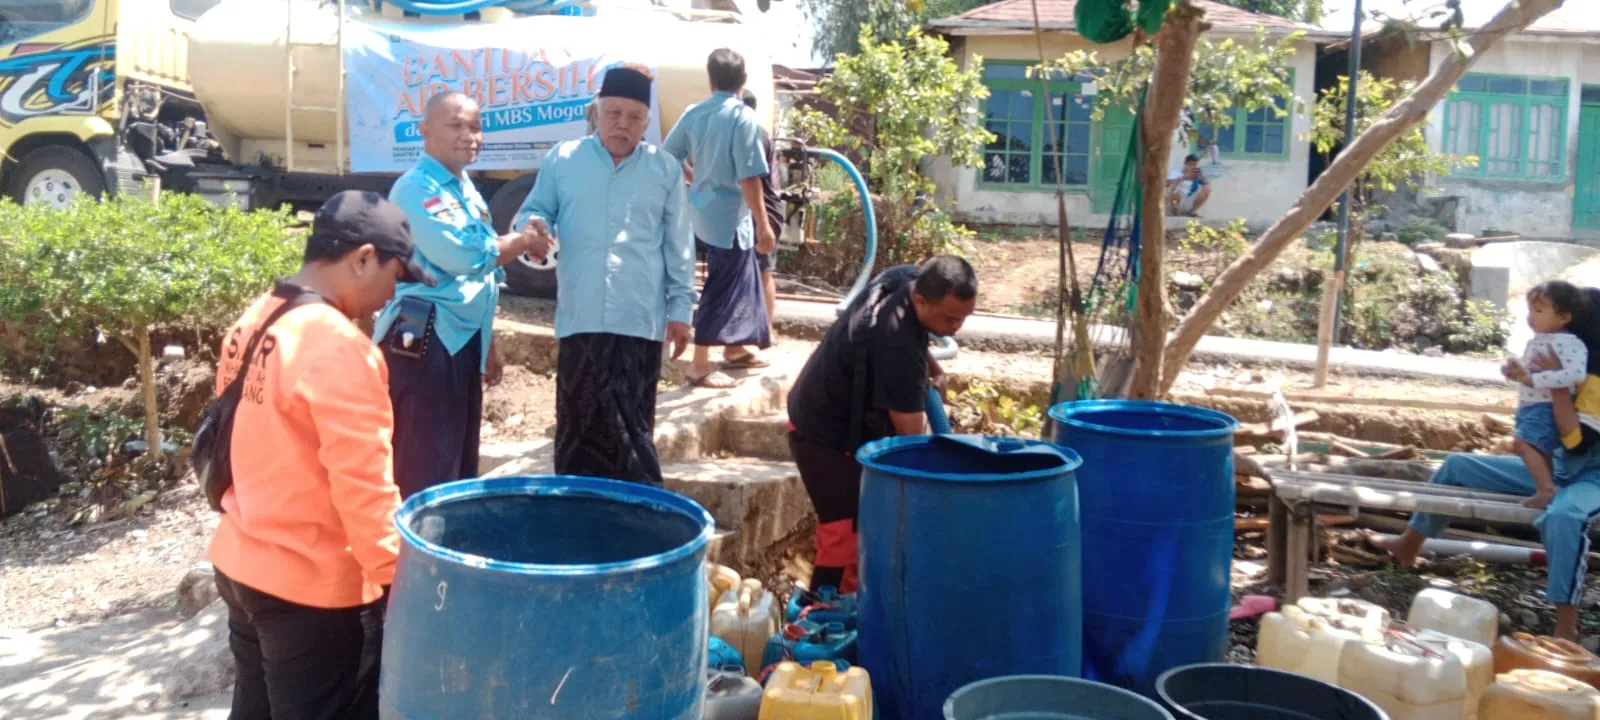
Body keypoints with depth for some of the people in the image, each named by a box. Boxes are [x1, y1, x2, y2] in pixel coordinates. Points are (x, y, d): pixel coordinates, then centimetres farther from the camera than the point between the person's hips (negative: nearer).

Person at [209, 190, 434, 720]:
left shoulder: (253, 322, 4)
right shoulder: (337, 347, -23)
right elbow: (363, 485, -24)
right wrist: (401, 575, -15)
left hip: (240, 565, 8)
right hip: (313, 586, -8)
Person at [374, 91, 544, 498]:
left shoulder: (467, 191, 17)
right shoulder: (416, 188, -11)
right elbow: (462, 255, -25)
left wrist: (488, 344, 23)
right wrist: (523, 241, -9)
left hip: (464, 340, 9)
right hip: (425, 340, -9)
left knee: (461, 467, 15)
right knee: (425, 473, -7)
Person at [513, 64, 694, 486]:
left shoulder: (666, 169, 7)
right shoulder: (563, 159, 6)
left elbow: (679, 247, 9)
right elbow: (533, 212, 11)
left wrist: (680, 307, 5)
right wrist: (533, 226, -13)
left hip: (640, 319, -1)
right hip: (580, 317, 1)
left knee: (632, 425, 1)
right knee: (577, 420, 8)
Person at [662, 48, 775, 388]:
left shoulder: (694, 114, 4)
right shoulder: (743, 117, -17)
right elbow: (748, 178, -21)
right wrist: (763, 225, -16)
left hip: (706, 211, 8)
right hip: (729, 216, -8)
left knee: (742, 279, 22)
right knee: (720, 290, 0)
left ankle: (735, 348, 33)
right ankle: (700, 366, 5)